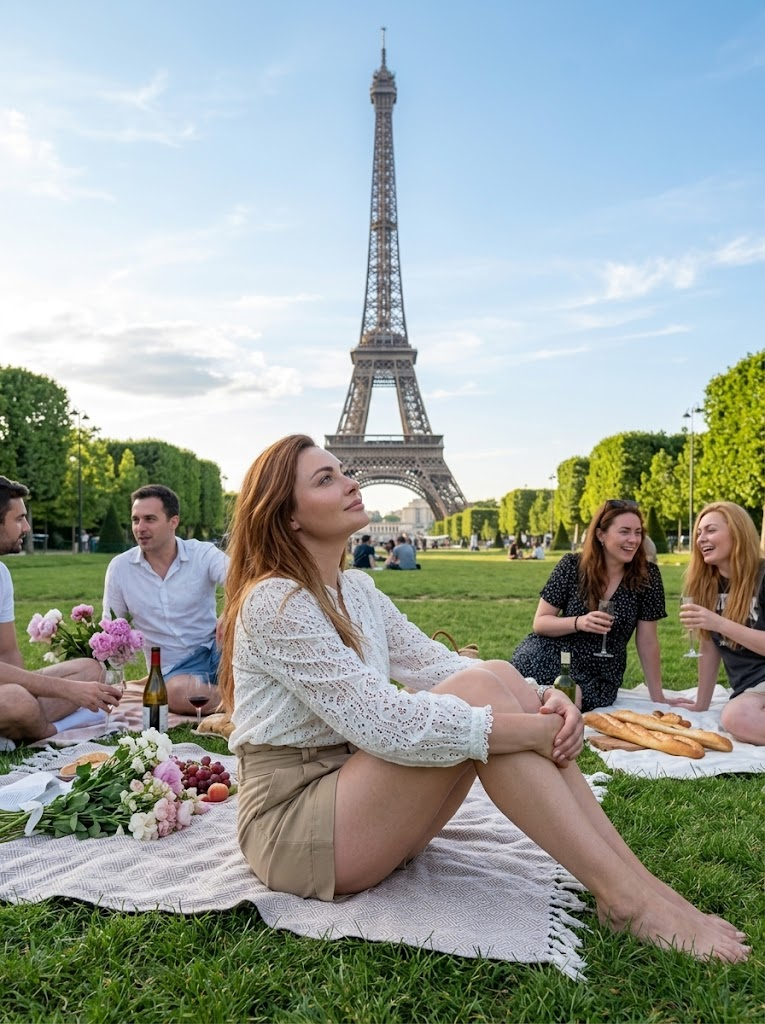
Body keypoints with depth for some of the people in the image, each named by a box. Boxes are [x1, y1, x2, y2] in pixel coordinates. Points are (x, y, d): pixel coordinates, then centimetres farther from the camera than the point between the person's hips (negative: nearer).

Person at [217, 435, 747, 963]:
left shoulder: (356, 588, 10)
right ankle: (625, 898, -19)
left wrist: (543, 700, -14)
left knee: (499, 676, -13)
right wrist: (532, 730, -24)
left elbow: (438, 664, 3)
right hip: (291, 828, -7)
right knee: (476, 691, -25)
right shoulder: (274, 602, -18)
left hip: (352, 796, 8)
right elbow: (382, 723, -26)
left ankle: (635, 877, -13)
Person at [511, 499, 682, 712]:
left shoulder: (647, 575, -6)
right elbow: (540, 622, -5)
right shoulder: (571, 566, -7)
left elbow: (647, 640, -1)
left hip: (600, 677, 0)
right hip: (551, 661, 1)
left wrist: (658, 697, 1)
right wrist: (579, 622, -23)